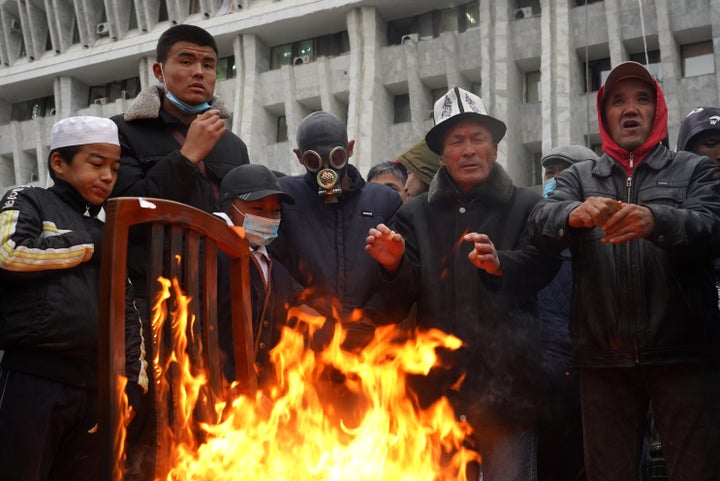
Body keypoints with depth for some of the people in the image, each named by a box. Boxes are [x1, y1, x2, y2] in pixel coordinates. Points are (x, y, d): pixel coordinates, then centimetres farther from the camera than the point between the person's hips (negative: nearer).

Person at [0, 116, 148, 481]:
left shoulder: (106, 235, 22)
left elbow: (127, 316, 21)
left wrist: (132, 384, 9)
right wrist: (87, 245, -2)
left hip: (94, 389, 6)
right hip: (33, 381, -6)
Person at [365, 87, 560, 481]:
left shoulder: (526, 207, 7)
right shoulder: (417, 214, 13)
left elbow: (542, 264, -10)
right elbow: (402, 302, 6)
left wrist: (499, 264, -30)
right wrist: (394, 266, -15)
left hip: (505, 380, -2)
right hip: (439, 383, 2)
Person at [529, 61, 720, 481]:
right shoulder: (579, 178, 16)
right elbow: (542, 225, -3)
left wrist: (657, 221, -30)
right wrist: (575, 213, -27)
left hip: (684, 355, -2)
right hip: (605, 359, 2)